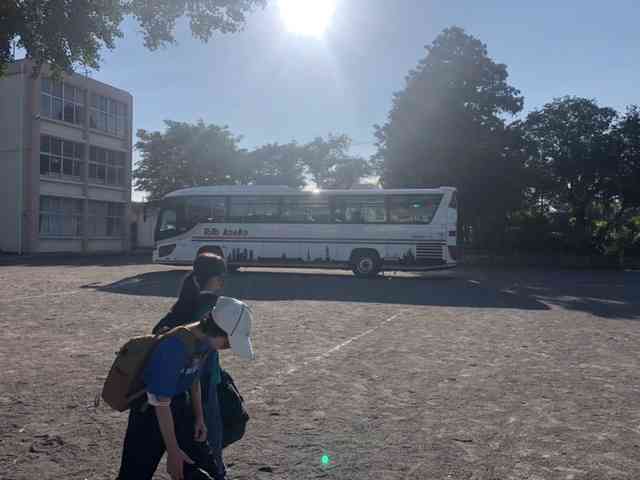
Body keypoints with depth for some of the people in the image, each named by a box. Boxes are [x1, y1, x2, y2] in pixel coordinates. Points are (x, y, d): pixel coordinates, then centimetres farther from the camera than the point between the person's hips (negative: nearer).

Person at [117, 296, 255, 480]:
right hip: (149, 409, -7)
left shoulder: (204, 340, -10)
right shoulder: (173, 348, -33)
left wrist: (199, 417, 9)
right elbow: (161, 404, -25)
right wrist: (173, 451, -18)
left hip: (180, 404, 7)